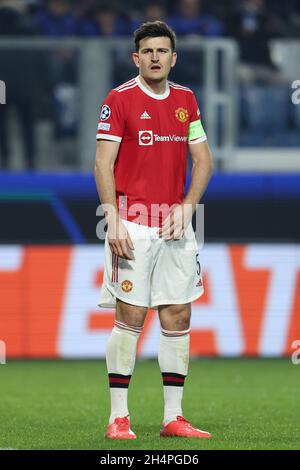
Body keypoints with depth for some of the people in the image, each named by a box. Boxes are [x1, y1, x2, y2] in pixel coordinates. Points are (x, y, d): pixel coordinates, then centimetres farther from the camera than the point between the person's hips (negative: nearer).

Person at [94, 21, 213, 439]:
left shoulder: (186, 100, 11)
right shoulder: (119, 99, -4)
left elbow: (203, 159, 14)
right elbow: (103, 163, -7)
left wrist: (186, 208, -1)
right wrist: (114, 221, -15)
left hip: (175, 224, 5)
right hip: (133, 224, -5)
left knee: (178, 318, 4)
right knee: (130, 317, -6)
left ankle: (173, 417, 8)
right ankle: (119, 418, -1)